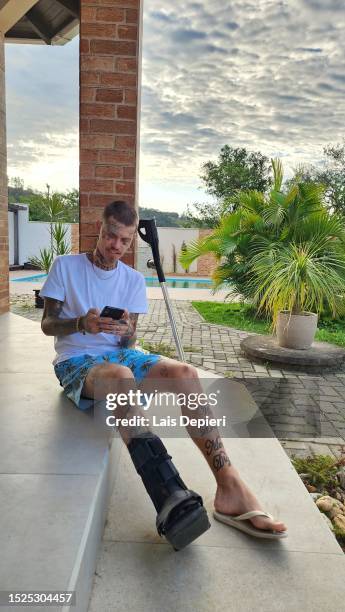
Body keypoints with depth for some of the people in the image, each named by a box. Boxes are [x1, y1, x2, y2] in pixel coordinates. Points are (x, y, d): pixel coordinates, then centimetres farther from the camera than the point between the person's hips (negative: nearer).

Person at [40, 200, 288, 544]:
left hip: (121, 353, 4)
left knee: (185, 373, -25)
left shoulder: (133, 280, 9)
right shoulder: (65, 266, 2)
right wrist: (81, 323, -22)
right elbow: (47, 324, 0)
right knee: (122, 376, -41)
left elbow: (129, 343, 5)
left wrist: (127, 332, -21)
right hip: (77, 360, -3)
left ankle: (230, 488, -25)